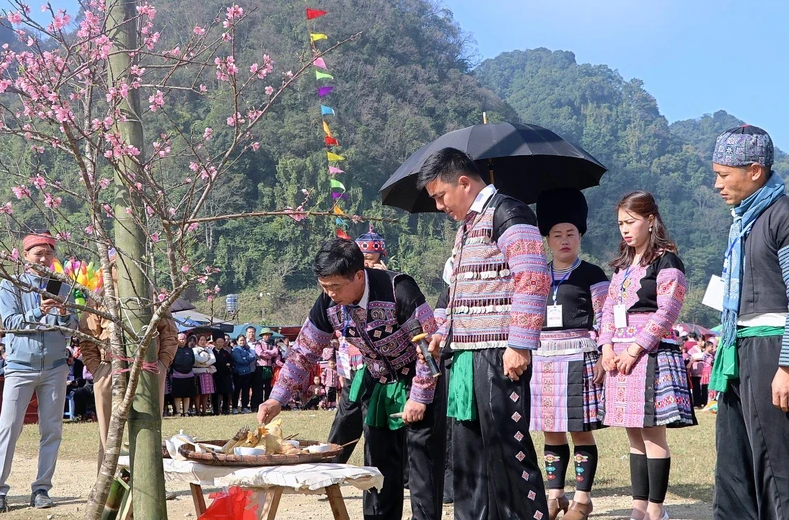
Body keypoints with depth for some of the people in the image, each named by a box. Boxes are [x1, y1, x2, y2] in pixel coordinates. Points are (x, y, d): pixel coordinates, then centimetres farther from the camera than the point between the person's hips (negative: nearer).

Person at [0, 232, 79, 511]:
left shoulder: (62, 289, 9)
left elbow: (71, 330, 5)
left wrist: (65, 315, -17)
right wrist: (39, 312, -23)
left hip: (54, 367, 3)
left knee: (52, 429, 2)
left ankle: (42, 489, 8)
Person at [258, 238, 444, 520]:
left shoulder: (398, 289, -29)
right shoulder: (328, 304, -11)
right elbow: (304, 352, -4)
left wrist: (419, 396, -21)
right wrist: (277, 399, -13)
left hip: (417, 381, -6)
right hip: (378, 386, 6)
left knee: (422, 463, -7)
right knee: (379, 463, 8)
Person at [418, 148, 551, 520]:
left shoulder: (507, 214, -8)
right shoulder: (465, 227, 21)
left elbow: (533, 280, -17)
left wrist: (520, 345, -20)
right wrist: (445, 333, 17)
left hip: (500, 356, -10)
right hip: (466, 356, 10)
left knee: (508, 447, -7)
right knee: (467, 449, 12)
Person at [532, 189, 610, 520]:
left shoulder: (592, 275, 0)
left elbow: (605, 321, -3)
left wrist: (603, 358, -12)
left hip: (578, 359, -5)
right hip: (542, 361, 5)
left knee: (581, 431, -2)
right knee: (551, 433, 9)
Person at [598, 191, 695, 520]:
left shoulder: (666, 261, -5)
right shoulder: (622, 265, 19)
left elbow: (666, 313, -12)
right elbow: (609, 308, 16)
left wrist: (635, 350, -16)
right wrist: (607, 348, 1)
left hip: (651, 354, -8)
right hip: (621, 357, 8)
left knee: (652, 434, -6)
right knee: (635, 436, 9)